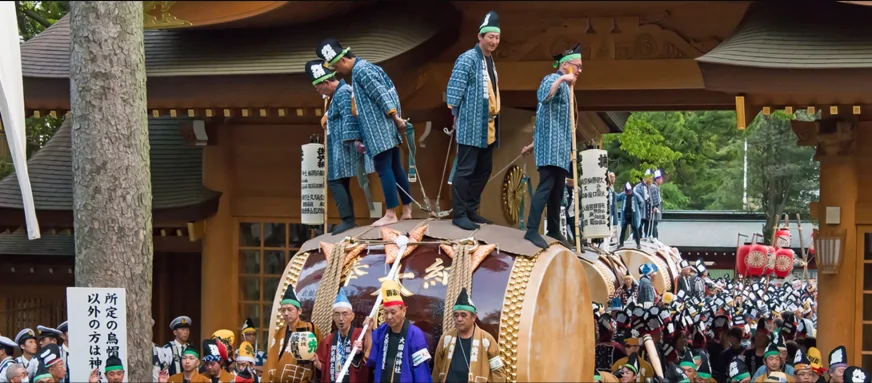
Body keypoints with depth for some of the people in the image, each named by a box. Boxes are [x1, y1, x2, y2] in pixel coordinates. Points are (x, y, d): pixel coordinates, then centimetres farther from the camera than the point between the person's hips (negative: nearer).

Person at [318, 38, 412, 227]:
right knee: (395, 167, 11)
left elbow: (380, 95, -19)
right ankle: (407, 210, 13)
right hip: (386, 130, 10)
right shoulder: (365, 67, 18)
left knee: (383, 169, -8)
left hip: (379, 130, -10)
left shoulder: (360, 71, -13)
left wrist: (396, 118, -19)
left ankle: (391, 214, -8)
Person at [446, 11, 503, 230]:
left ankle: (471, 210, 22)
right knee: (465, 170, -6)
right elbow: (454, 89, -16)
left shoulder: (490, 61, 15)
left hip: (488, 126, 9)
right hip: (471, 126, -9)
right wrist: (457, 116, -13)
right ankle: (459, 214, -3)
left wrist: (495, 118, 19)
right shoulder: (468, 59, -13)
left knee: (484, 170, 13)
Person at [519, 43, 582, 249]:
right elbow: (543, 97, -31)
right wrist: (562, 79, -33)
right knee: (546, 186, -17)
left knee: (557, 189, 10)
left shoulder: (565, 86, 23)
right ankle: (532, 230, -21)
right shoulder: (553, 80, -7)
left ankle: (554, 230, 15)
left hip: (561, 146, 10)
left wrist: (535, 143, 27)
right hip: (550, 144, -10)